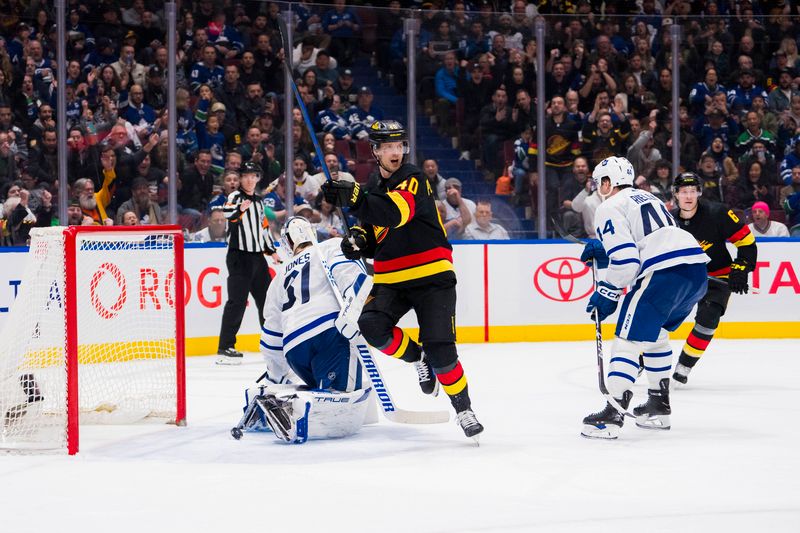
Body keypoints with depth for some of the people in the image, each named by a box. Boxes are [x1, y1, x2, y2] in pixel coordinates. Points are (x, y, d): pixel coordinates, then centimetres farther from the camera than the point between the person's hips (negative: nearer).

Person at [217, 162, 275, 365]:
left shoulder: (258, 200, 17)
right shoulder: (235, 197, -7)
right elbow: (228, 214, -29)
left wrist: (270, 250, 22)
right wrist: (239, 209, -50)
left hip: (257, 256, 8)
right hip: (239, 256, -8)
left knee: (267, 298, 13)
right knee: (237, 300, -15)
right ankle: (225, 348, -16)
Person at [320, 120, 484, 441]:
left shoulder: (413, 179, -10)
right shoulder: (374, 188, 12)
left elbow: (397, 212, -32)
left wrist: (355, 200, -45)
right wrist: (359, 239, -4)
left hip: (431, 276, -6)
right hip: (391, 279, 6)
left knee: (439, 347, -14)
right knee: (372, 325, -20)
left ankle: (463, 408, 4)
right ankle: (417, 358, 6)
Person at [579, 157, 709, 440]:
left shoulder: (609, 208, 2)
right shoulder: (647, 198, 29)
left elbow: (625, 262, -9)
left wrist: (606, 295, 2)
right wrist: (601, 252, 29)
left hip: (664, 275, -9)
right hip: (696, 270, 9)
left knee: (628, 340, -4)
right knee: (655, 336, 26)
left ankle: (612, 416, -10)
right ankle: (659, 406, 29)